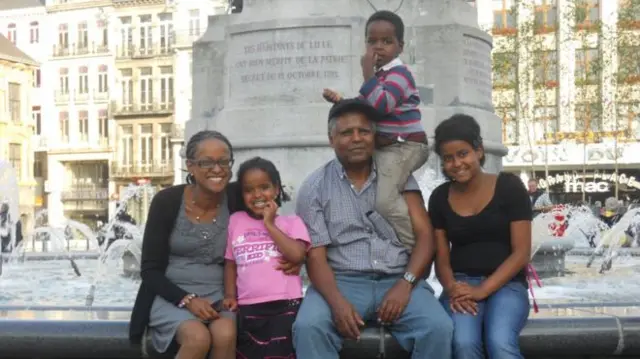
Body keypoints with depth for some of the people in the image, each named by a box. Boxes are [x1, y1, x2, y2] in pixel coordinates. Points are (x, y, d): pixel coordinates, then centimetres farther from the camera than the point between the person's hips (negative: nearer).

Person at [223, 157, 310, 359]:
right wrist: (230, 295, 3)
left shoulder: (291, 222, 6)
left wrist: (269, 224, -5)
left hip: (285, 307, -3)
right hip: (248, 310, 3)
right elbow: (230, 263, 17)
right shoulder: (235, 221, 14)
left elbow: (297, 255, -12)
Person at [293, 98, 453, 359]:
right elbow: (315, 255, -3)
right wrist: (337, 302, -21)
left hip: (398, 280, 1)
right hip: (342, 281, -1)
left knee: (439, 328, -26)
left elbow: (425, 236, 3)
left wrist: (405, 284, -15)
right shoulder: (314, 187, 4)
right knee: (308, 326, -31)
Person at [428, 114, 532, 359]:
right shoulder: (440, 198, 9)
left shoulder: (509, 187, 0)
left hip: (505, 284, -2)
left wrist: (482, 290, -16)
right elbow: (441, 257, 10)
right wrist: (451, 288, -12)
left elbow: (521, 252, -4)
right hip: (461, 285, 2)